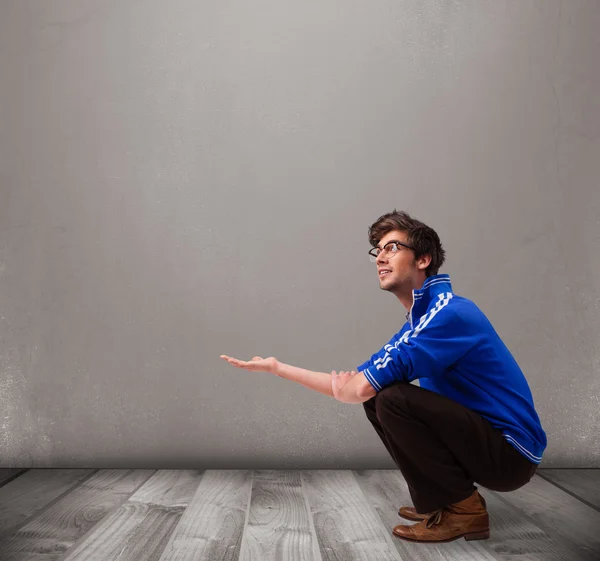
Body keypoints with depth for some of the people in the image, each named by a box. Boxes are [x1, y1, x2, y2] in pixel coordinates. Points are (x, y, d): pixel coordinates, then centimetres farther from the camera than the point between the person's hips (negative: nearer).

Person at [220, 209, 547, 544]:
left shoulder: (450, 312, -22)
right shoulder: (421, 321, 9)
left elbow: (359, 390, -25)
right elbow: (352, 385, 9)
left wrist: (341, 386, -6)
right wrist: (276, 366, 4)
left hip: (511, 451, -9)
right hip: (480, 437, 9)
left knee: (391, 398, -25)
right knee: (378, 396, 7)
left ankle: (463, 509, -6)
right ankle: (440, 498, 12)